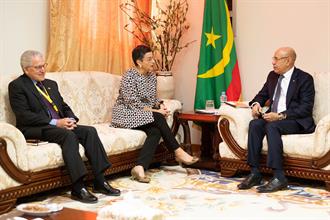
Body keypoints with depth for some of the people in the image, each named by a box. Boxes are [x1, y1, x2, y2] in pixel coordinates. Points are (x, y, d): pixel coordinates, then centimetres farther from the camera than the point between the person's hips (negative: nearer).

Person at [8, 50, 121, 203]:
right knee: (69, 135, -33)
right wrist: (55, 122, -19)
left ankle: (100, 182, -18)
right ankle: (78, 189, -35)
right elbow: (24, 115, -13)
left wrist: (71, 119, -3)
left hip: (60, 124, 7)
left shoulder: (51, 84, 23)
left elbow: (64, 106, 22)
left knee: (90, 131, -17)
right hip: (34, 129, -7)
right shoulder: (17, 86, -1)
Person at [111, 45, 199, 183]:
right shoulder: (129, 76, -14)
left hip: (144, 116, 7)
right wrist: (156, 111, -21)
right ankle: (178, 152, -20)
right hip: (126, 115, -7)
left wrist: (160, 105, -6)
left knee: (156, 131, -27)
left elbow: (153, 99, 18)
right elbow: (132, 103, -19)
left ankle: (140, 167, -39)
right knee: (158, 118, -29)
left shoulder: (152, 76, 10)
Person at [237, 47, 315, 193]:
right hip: (273, 117, 6)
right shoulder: (272, 76, 15)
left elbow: (306, 108, -14)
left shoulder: (304, 79, -6)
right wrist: (256, 103, 0)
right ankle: (255, 173, -25)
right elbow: (263, 94, 26)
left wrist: (280, 116, -24)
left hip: (297, 121, -6)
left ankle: (279, 177, -35)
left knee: (272, 126, -35)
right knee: (255, 124, -25)